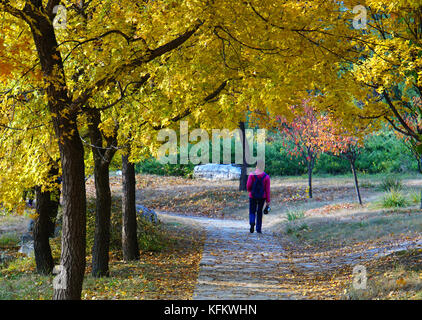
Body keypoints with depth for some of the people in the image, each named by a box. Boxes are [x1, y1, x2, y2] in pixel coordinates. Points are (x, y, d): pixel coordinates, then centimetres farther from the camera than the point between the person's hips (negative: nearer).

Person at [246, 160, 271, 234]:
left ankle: (252, 222, -21)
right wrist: (268, 202, -1)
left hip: (253, 196, -1)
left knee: (252, 212, 10)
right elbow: (267, 190, -5)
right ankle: (258, 228, 17)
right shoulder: (266, 177, -6)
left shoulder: (252, 175, -8)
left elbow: (248, 186, -10)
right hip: (262, 197, 1)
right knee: (259, 212, 16)